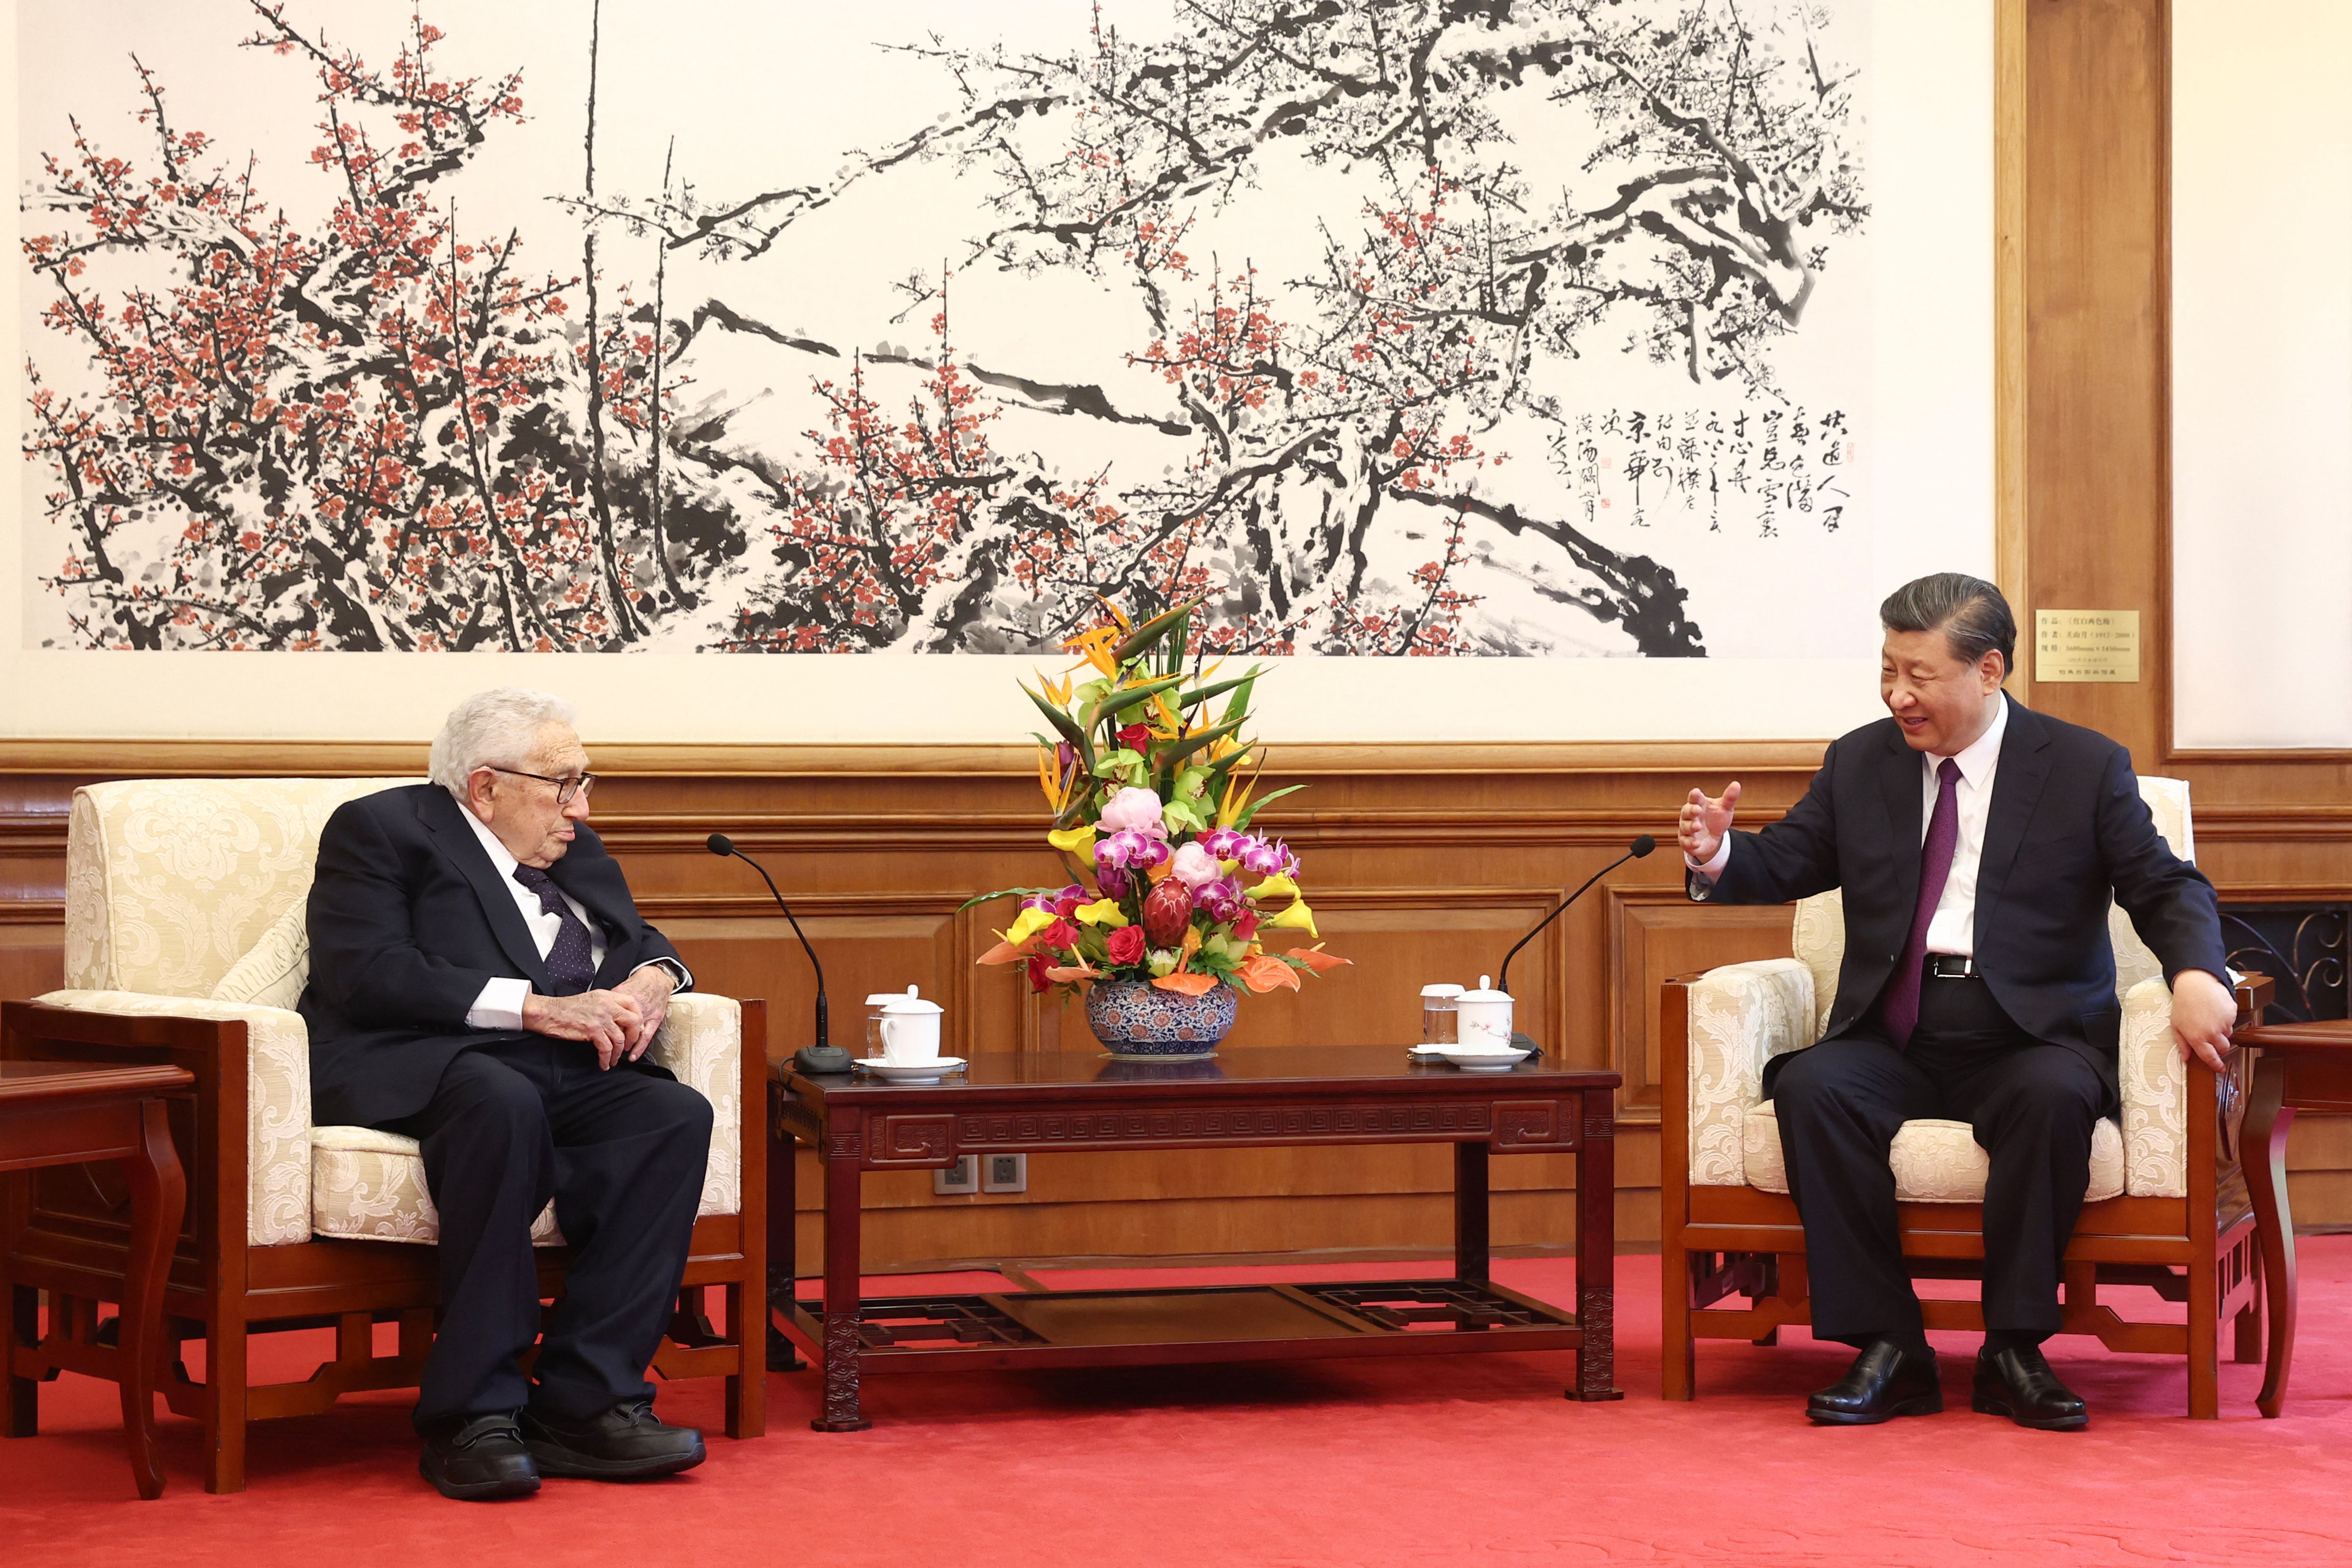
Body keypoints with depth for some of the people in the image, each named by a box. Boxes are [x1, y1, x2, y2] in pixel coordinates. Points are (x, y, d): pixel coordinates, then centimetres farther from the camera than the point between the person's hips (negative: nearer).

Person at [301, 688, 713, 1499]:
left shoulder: (573, 852, 26)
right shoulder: (378, 830, 3)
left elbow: (641, 941, 29)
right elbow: (367, 975, -11)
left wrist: (652, 979, 1)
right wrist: (536, 1007, -17)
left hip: (564, 1071, 7)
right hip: (421, 1065, -6)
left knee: (677, 1114, -24)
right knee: (505, 1103, -39)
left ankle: (583, 1400, -27)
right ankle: (473, 1411, -34)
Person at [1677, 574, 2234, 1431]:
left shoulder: (2086, 767, 4)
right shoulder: (1858, 763, 13)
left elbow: (2167, 888, 0)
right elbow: (1785, 863, 12)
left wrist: (2196, 974, -21)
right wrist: (1717, 853, -12)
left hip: (2030, 1039, -2)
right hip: (1892, 1038, 3)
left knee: (2053, 1098, -36)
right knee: (1809, 1088, -29)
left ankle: (2014, 1350, -23)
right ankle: (1887, 1348, -23)